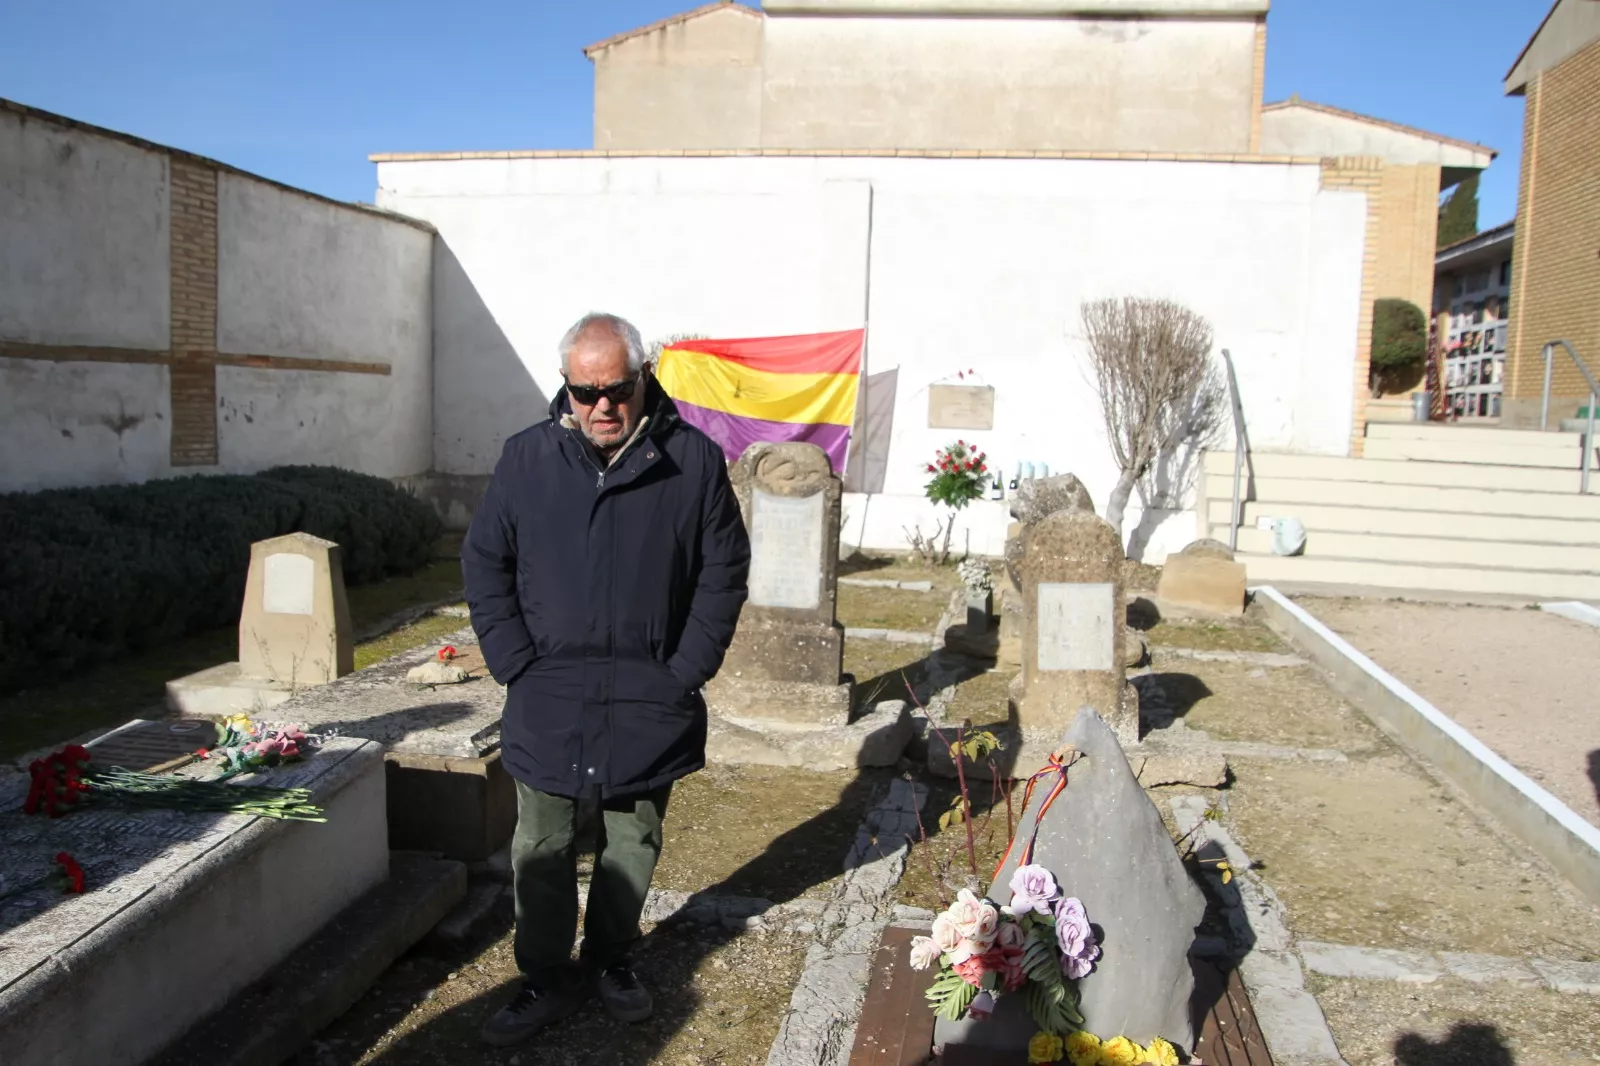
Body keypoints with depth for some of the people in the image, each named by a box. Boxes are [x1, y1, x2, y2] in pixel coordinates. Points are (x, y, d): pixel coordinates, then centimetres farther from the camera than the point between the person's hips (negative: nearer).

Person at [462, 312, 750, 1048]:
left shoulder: (694, 460, -5)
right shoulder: (526, 458, -2)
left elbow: (724, 573, -1)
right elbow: (484, 566, 4)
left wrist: (685, 673, -6)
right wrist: (517, 668, -4)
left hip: (650, 703, 0)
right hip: (548, 702, 1)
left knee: (633, 845, 16)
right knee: (542, 851, 11)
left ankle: (610, 960, 38)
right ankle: (545, 981, 29)